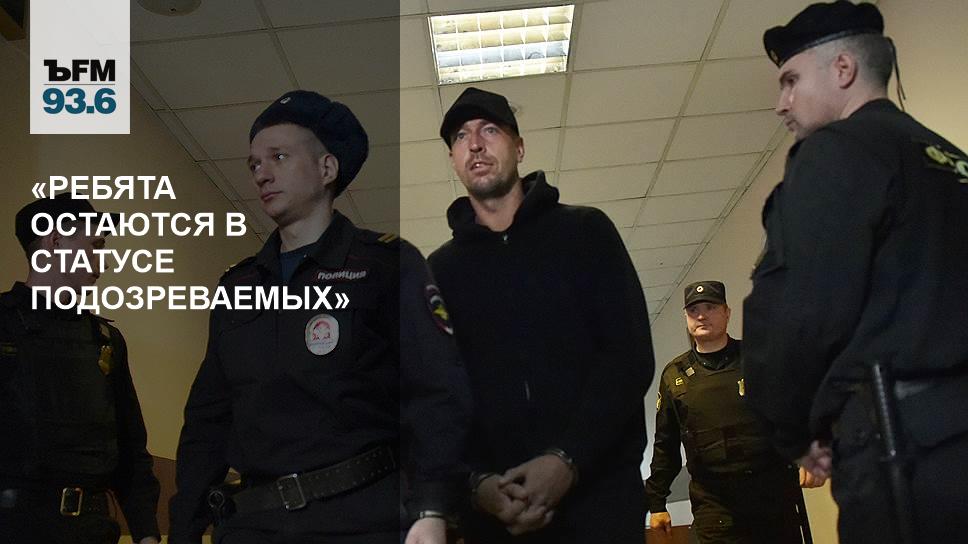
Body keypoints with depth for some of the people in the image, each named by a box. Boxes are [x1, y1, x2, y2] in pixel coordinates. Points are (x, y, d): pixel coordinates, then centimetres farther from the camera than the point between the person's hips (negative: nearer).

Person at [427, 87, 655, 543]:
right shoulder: (439, 270, 9)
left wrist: (567, 459, -17)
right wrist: (477, 481, -12)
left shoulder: (585, 231, 4)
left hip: (599, 492, -1)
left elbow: (630, 355, -5)